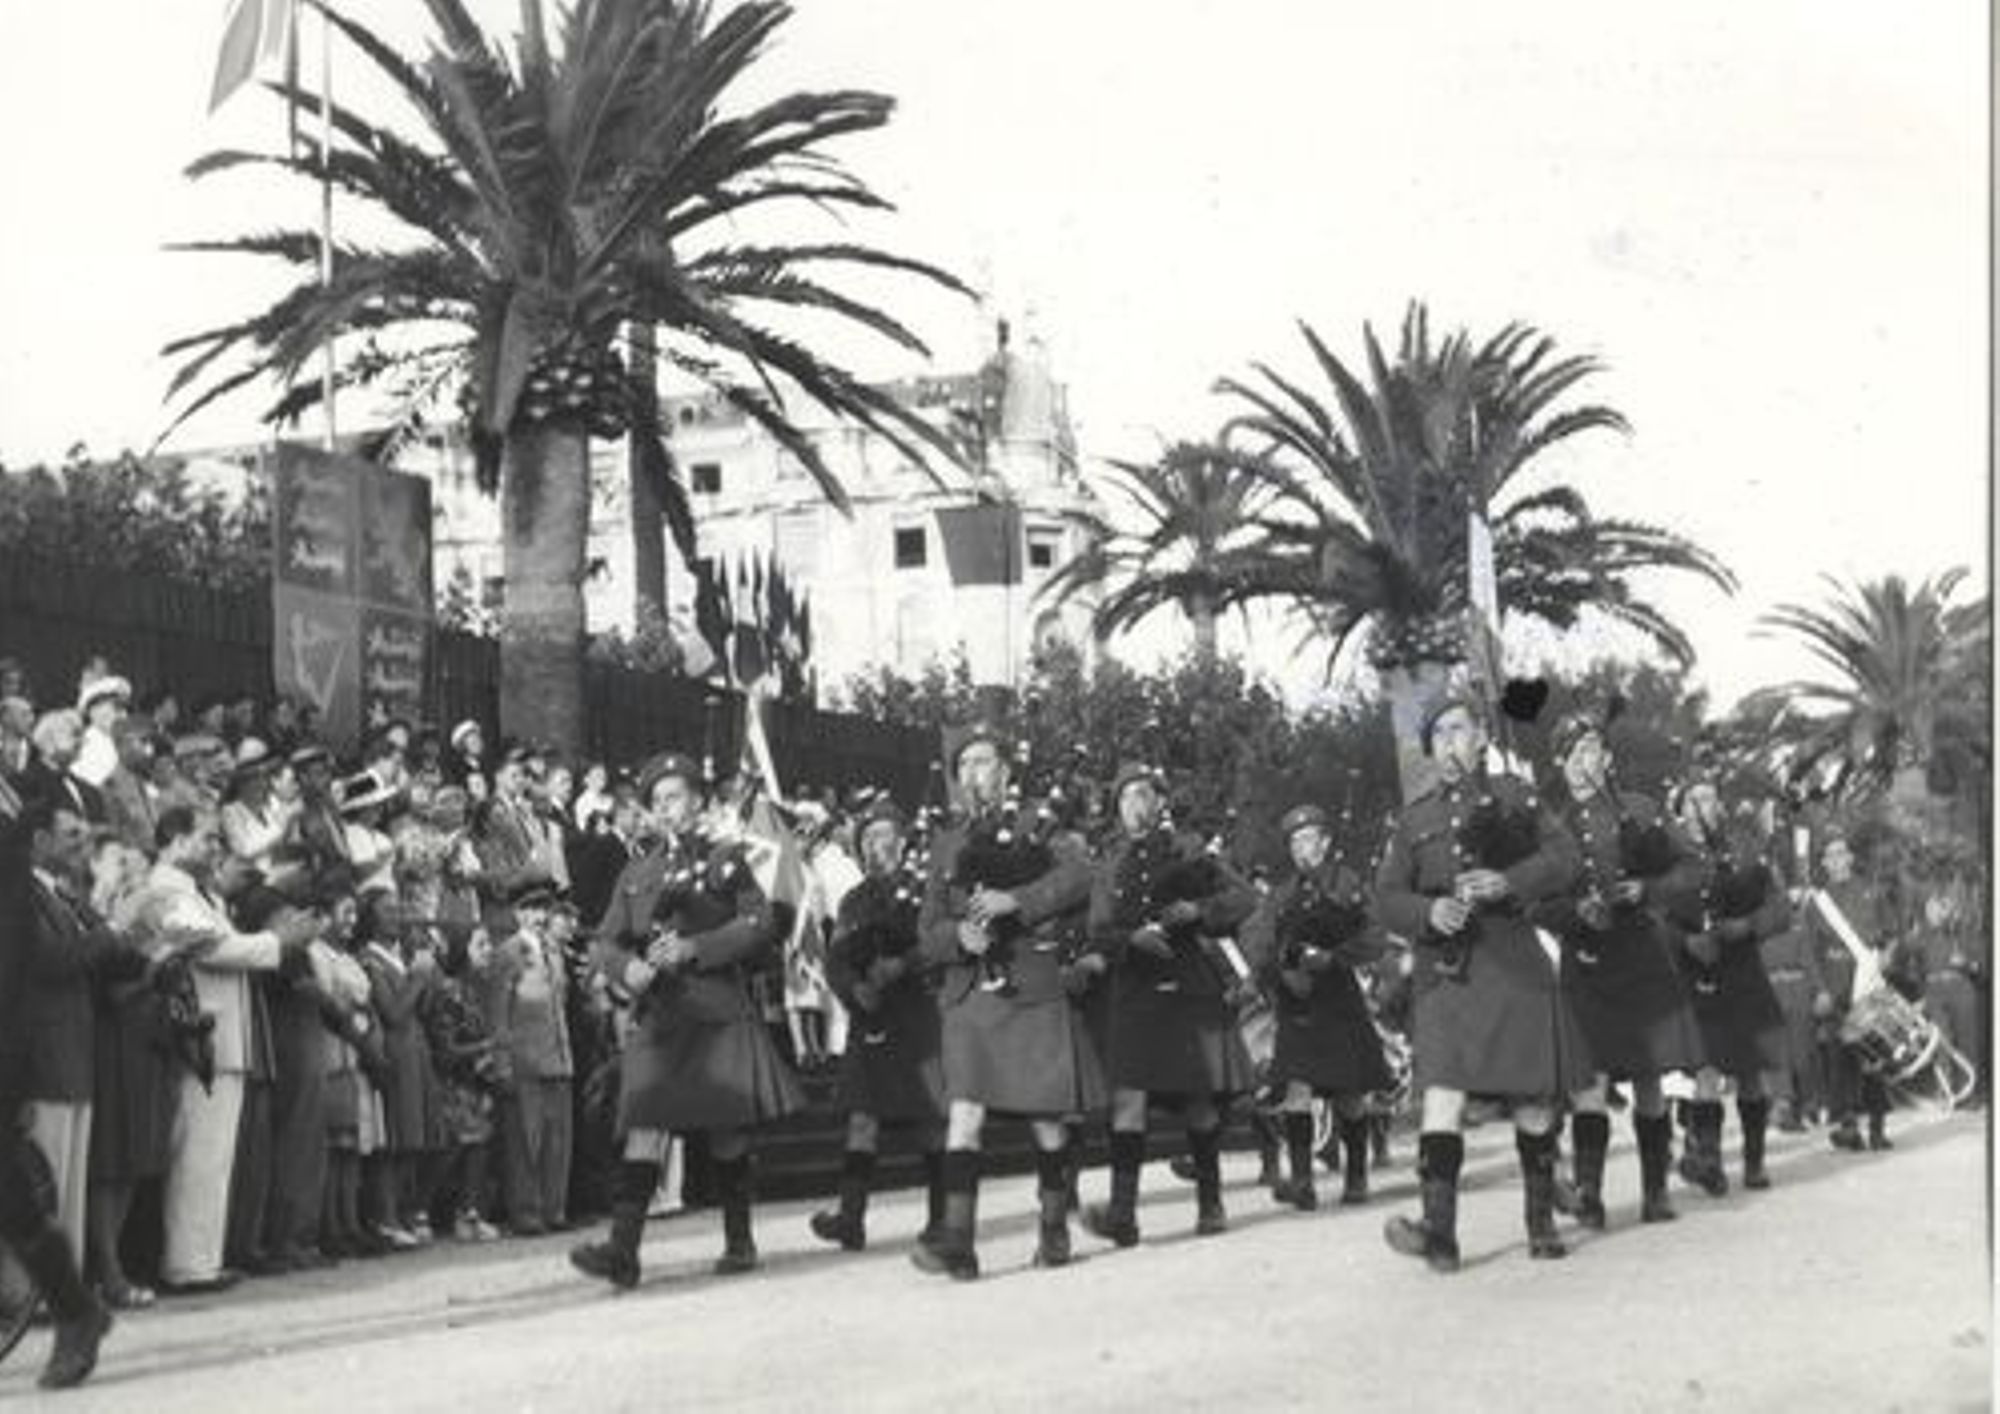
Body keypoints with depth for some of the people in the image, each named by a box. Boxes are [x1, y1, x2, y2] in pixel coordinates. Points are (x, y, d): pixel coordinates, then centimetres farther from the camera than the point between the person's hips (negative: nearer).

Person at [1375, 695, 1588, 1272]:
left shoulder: (1515, 796, 10)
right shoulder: (1413, 819, 15)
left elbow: (1564, 857, -1)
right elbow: (1386, 898, 9)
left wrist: (1508, 881, -19)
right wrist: (1429, 912, -14)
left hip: (1513, 962, -1)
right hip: (1444, 973, 1)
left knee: (1533, 1100, 3)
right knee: (1442, 1094, -15)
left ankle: (1542, 1223, 18)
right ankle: (1439, 1231, -23)